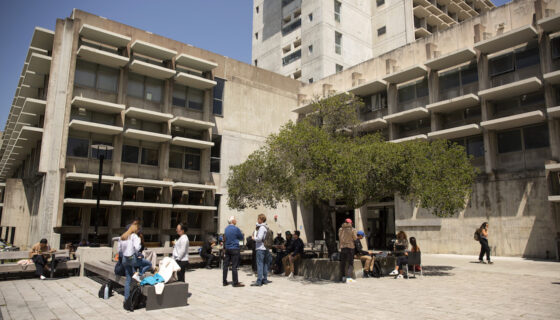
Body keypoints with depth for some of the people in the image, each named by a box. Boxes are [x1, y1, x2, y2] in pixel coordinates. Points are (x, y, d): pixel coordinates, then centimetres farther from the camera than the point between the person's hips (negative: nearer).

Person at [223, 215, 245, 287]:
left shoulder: (226, 228, 9)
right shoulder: (236, 229, -12)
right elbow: (241, 238, -2)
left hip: (227, 248, 7)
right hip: (234, 249, -7)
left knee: (226, 265, 10)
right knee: (234, 266, -3)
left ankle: (224, 281, 17)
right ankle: (235, 283, 1)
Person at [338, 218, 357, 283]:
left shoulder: (340, 229, 4)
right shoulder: (352, 230, -8)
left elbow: (339, 239, 8)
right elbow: (355, 238, -3)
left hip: (342, 247, 4)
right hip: (350, 247, -4)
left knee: (343, 263, 12)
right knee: (350, 263, 1)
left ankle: (343, 277, 17)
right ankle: (349, 278, -9)